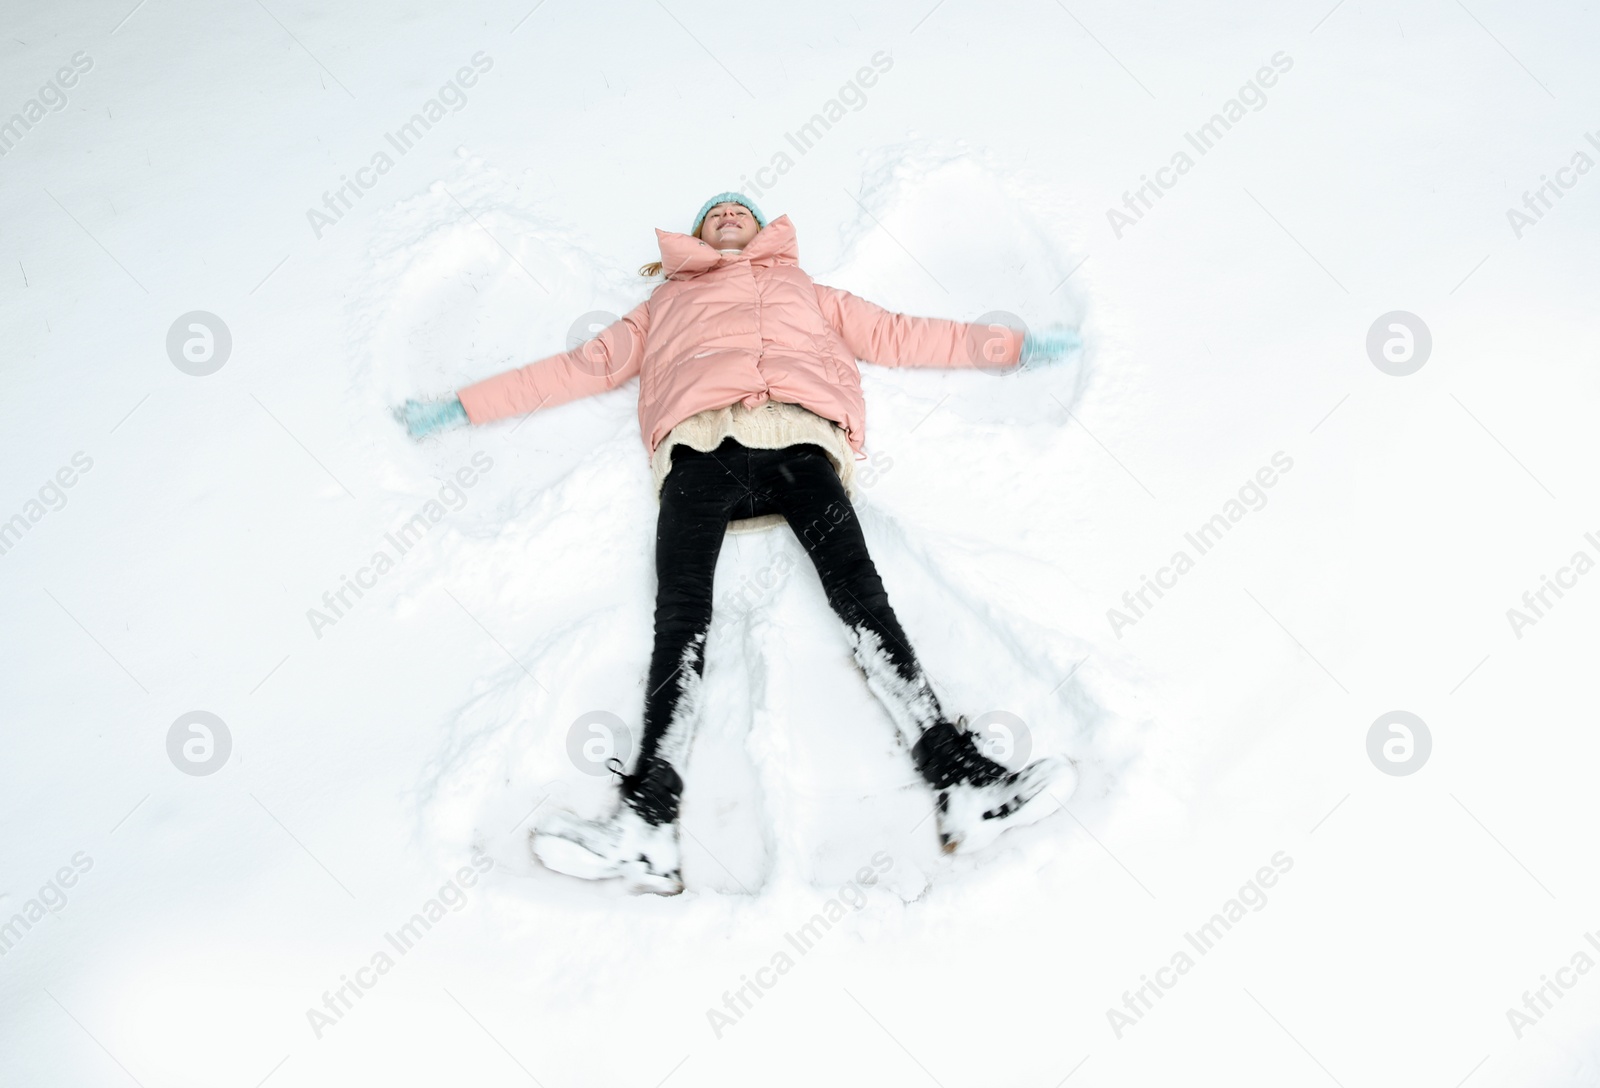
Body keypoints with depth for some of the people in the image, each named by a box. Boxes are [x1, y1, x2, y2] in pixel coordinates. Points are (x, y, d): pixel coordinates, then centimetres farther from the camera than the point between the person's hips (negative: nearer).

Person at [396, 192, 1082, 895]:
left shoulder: (809, 295, 41)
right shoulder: (667, 303, 40)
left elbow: (898, 336, 37)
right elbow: (587, 364, 36)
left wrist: (1014, 346, 30)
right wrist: (463, 407, 31)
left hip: (800, 435, 0)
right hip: (702, 443, 0)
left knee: (859, 591, -26)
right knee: (681, 613, -25)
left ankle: (961, 781, -37)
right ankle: (645, 830, -40)